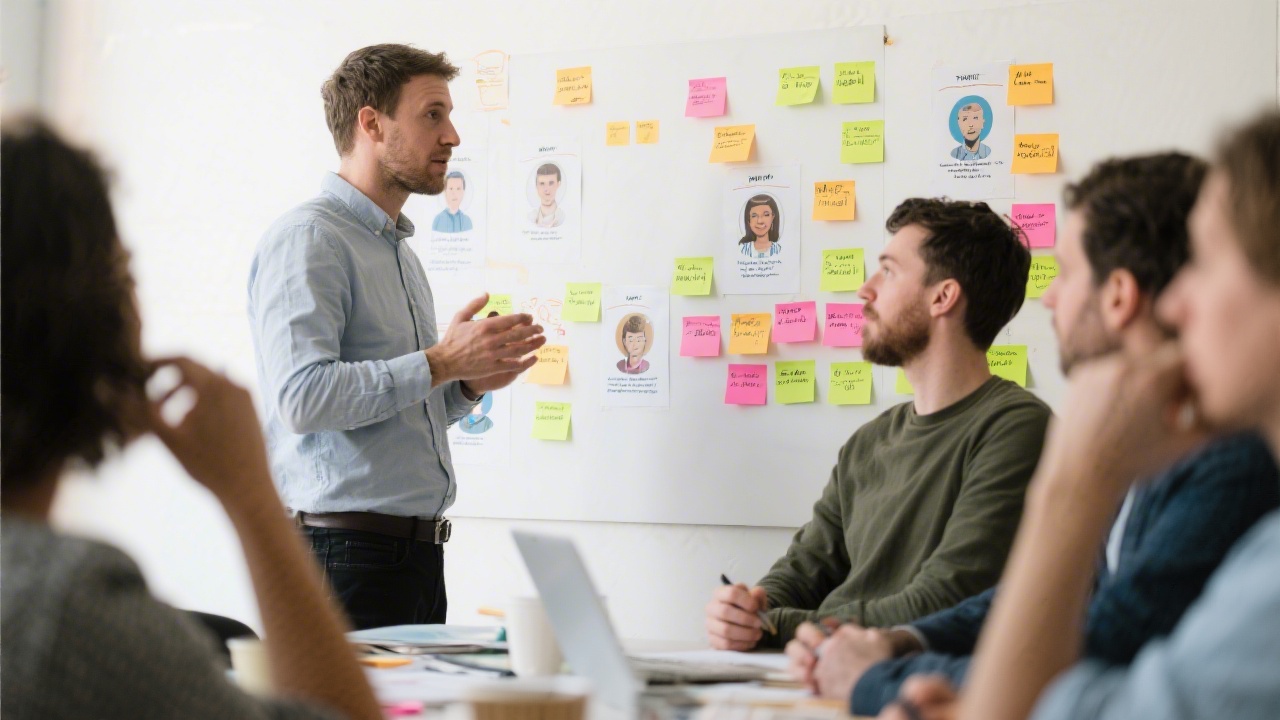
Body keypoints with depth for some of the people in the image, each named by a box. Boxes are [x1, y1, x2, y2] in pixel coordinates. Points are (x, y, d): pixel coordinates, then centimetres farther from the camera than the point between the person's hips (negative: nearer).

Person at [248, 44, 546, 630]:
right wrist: (441, 363, -16)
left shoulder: (399, 249, 22)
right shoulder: (308, 238, -9)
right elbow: (303, 396, -22)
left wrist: (470, 384, 8)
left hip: (418, 554, 9)